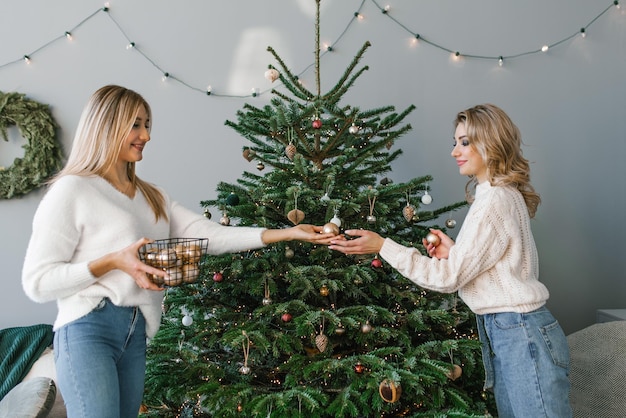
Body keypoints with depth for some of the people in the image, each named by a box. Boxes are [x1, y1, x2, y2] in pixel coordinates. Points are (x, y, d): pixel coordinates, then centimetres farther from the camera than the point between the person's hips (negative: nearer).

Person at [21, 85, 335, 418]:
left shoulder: (152, 197, 16)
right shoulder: (72, 190, -6)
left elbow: (209, 234, 5)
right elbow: (37, 282, -9)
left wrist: (287, 233, -3)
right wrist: (113, 261, -19)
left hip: (136, 333, 6)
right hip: (88, 329, -6)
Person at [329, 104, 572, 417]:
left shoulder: (497, 201, -17)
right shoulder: (503, 194, 13)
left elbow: (450, 277, -18)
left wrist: (383, 246, -18)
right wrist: (454, 252, 3)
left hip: (520, 334, -10)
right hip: (505, 330, 10)